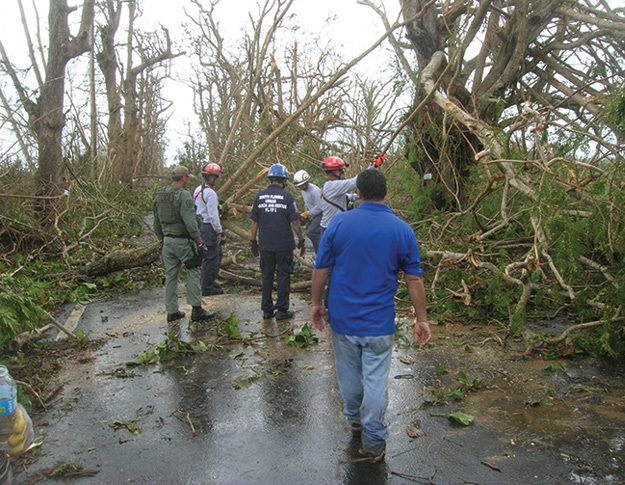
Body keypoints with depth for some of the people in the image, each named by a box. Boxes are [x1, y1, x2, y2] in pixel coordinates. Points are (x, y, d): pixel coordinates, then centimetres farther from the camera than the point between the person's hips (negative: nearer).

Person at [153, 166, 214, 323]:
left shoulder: (160, 195, 11)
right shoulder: (183, 195, -14)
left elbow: (156, 222, 16)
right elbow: (190, 222, -19)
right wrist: (200, 242, -14)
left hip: (167, 241, 7)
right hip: (183, 241, -7)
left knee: (170, 276, 10)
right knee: (193, 274, 1)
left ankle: (172, 311, 16)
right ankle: (196, 310, 3)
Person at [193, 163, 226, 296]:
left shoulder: (198, 190, 12)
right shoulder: (210, 193, -18)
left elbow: (195, 210, 18)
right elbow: (213, 216, -21)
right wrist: (220, 232, -16)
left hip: (199, 225, 10)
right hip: (209, 227, -10)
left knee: (218, 253, 20)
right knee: (211, 257, -1)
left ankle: (209, 280, 29)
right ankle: (207, 288, 7)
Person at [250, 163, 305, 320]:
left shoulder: (259, 196, 2)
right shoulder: (287, 197, -8)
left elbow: (254, 222, 5)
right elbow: (294, 223, -9)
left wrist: (254, 242, 13)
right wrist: (301, 240, 3)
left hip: (265, 245, 3)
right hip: (284, 245, -3)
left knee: (267, 276, 13)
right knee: (283, 275, 7)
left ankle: (267, 309, 20)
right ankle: (282, 309, 11)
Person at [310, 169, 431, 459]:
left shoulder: (339, 223, -7)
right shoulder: (402, 229, -5)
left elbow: (320, 269, -3)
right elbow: (414, 279, -3)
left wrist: (316, 303, 10)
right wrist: (421, 319, 5)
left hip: (342, 316, 1)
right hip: (379, 321, -1)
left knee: (349, 374, 19)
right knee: (375, 380, 9)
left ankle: (355, 420, 41)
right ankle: (373, 441, 20)